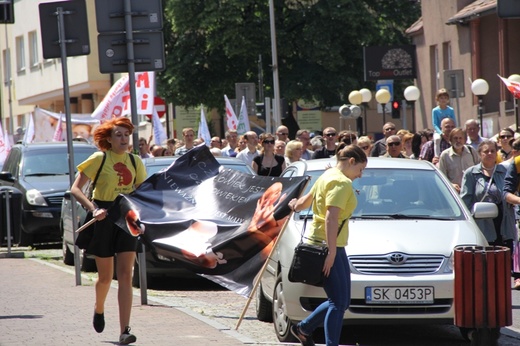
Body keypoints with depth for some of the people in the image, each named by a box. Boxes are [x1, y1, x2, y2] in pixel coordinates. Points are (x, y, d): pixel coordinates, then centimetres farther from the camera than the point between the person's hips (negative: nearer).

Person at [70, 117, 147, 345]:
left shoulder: (135, 162, 5)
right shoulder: (99, 159, -7)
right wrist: (93, 209, -23)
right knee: (105, 276, 9)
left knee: (125, 275, -8)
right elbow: (75, 189, -9)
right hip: (104, 218, -3)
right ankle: (99, 309, 43)